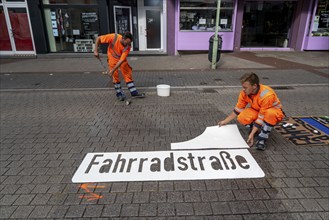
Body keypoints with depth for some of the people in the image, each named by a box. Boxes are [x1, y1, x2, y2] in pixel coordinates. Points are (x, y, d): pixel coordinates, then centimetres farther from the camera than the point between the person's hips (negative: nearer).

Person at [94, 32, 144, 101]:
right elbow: (98, 39, -18)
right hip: (112, 57, -1)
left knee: (128, 73, -3)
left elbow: (121, 60, -31)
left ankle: (134, 92, 3)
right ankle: (119, 93, 8)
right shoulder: (113, 37, -30)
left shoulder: (127, 47, -27)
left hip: (121, 59, 1)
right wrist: (96, 51, -23)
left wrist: (113, 70, -34)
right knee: (115, 75, -5)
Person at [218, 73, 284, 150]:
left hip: (274, 111, -5)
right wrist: (225, 121, -5)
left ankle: (262, 138, -24)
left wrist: (252, 134, -34)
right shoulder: (244, 92, -17)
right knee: (241, 118, -26)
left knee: (270, 114, -42)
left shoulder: (266, 95, -35)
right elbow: (238, 109, -5)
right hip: (257, 111, 5)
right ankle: (257, 128, 3)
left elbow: (261, 117, -32)